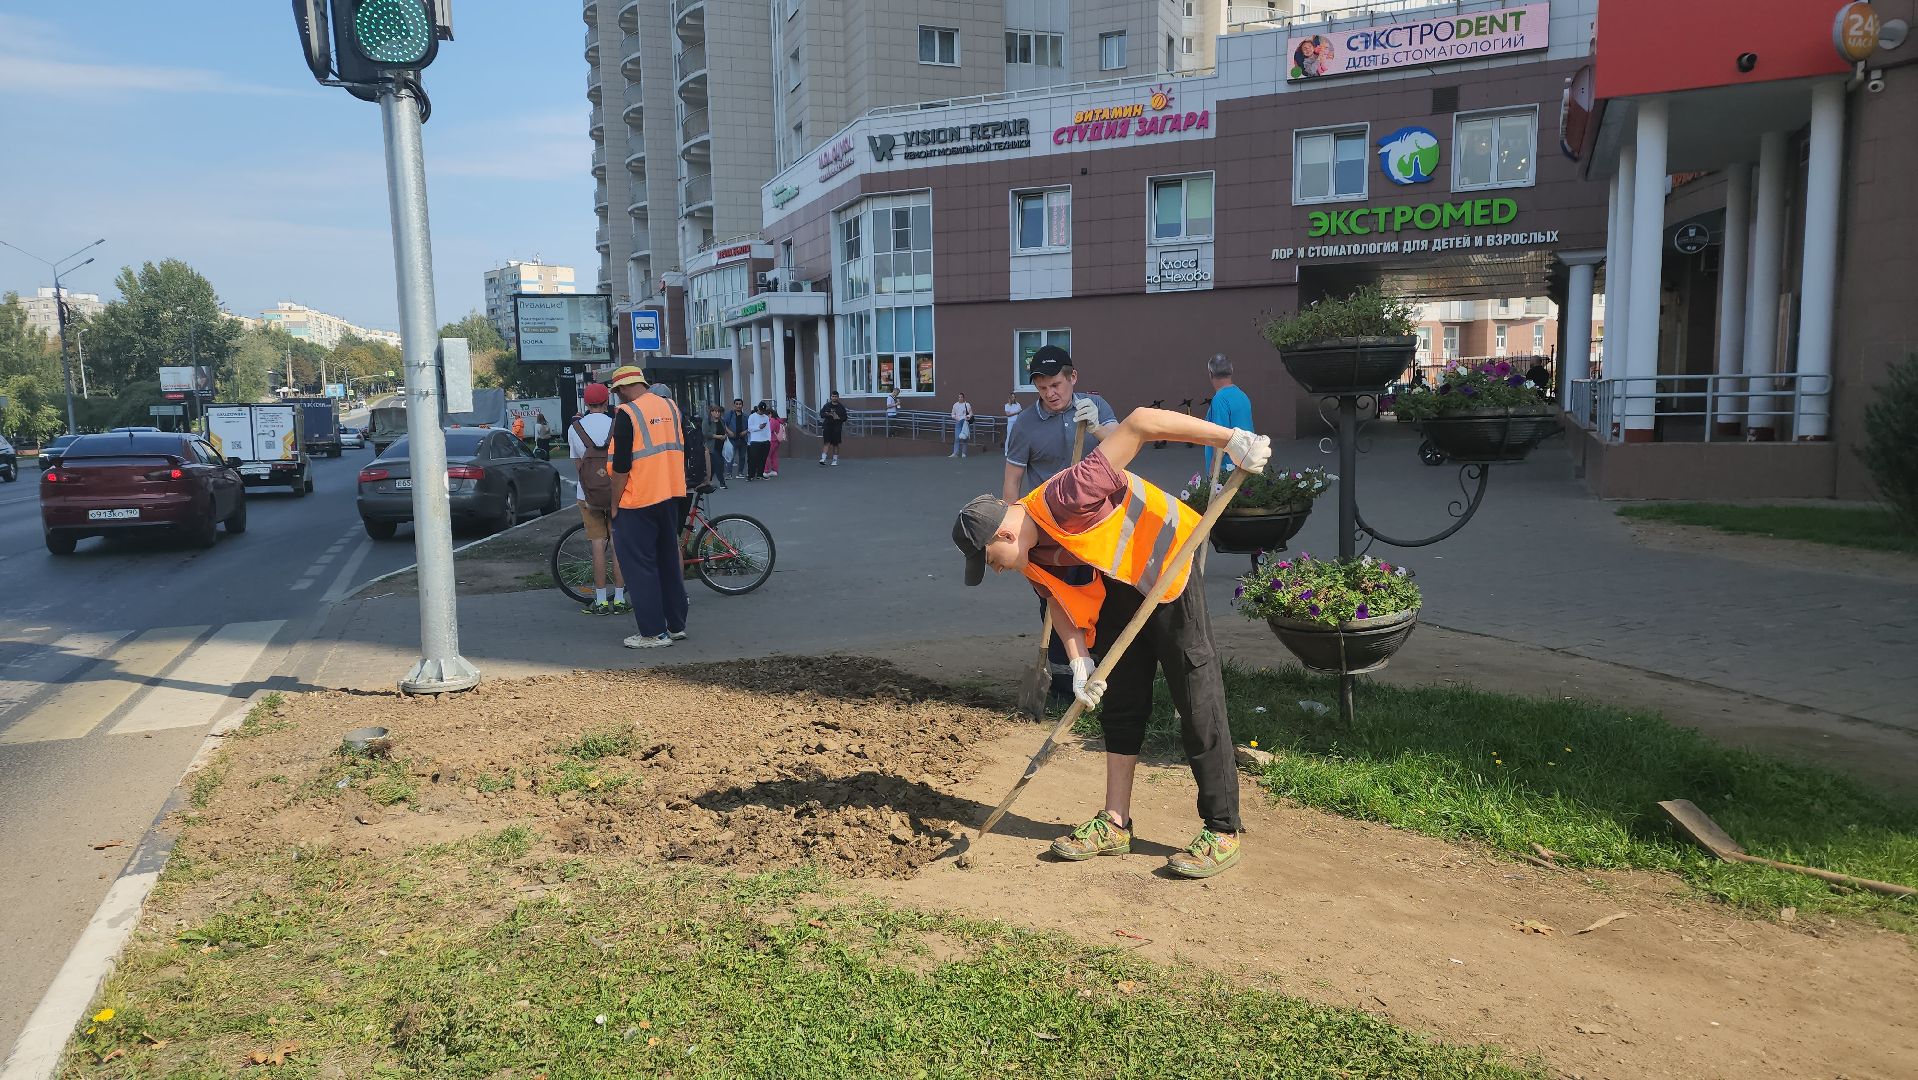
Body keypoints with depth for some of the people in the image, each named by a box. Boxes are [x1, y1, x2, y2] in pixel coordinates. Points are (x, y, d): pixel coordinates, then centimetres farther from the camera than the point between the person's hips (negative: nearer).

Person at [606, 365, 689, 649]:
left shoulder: (626, 413, -13)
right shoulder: (670, 407, 8)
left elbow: (621, 465, -15)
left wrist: (614, 504, -7)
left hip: (637, 501, -7)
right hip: (669, 497, 7)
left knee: (640, 566, 0)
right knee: (669, 561, 15)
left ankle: (653, 633, 1)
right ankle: (677, 625, 20)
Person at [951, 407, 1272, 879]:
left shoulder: (1062, 500, -33)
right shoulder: (1032, 556, -6)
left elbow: (1138, 423, -37)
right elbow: (1058, 598, 5)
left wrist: (1231, 439, -38)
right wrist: (1080, 661, -12)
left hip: (1165, 564, -8)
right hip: (1117, 584, 8)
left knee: (1198, 702, -7)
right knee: (1119, 700, 9)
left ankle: (1222, 833, 0)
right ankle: (1115, 823, 17)